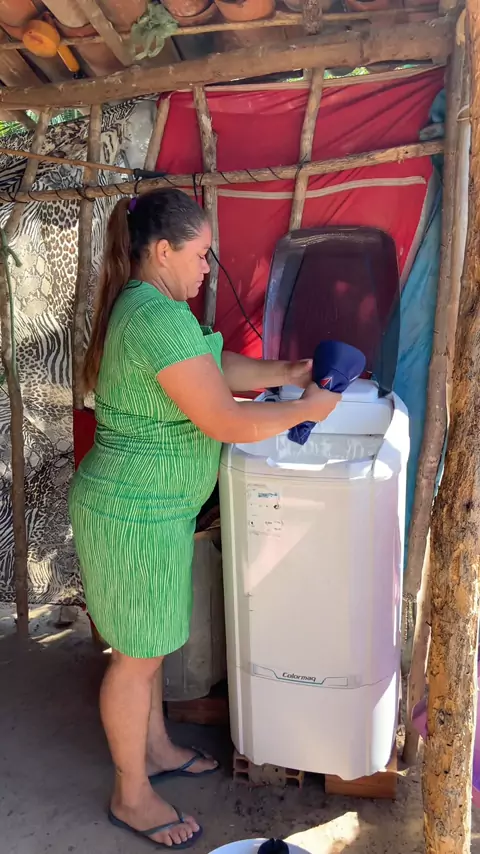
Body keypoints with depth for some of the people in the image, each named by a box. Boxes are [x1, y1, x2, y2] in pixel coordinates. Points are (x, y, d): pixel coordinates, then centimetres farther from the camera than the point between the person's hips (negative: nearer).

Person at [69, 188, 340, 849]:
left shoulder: (140, 306, 9)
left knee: (149, 642, 24)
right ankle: (131, 796, 30)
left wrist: (282, 372, 5)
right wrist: (308, 408, -13)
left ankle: (155, 749, 45)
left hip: (148, 504, 10)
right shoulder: (162, 318, -25)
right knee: (137, 657, 8)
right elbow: (225, 423, -26)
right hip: (135, 516, -10)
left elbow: (213, 367, 15)